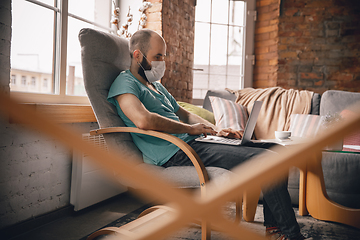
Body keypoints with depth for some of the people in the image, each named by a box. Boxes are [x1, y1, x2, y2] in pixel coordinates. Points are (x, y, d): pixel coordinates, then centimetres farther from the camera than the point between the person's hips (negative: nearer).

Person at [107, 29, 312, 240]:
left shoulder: (156, 85, 26)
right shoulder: (125, 83, -4)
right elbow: (143, 120, -24)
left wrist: (216, 130, 13)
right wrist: (189, 128, -13)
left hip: (192, 142, 10)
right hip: (176, 152, -10)